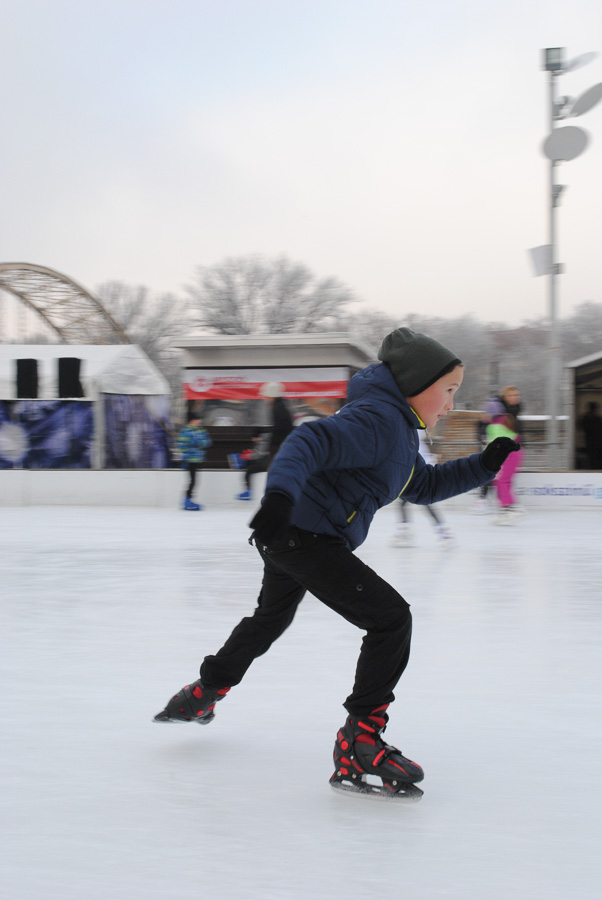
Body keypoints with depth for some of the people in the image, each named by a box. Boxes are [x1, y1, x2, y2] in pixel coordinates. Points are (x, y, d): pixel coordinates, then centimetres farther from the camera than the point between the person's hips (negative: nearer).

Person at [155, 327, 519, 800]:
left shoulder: (399, 429, 16)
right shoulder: (378, 419, -18)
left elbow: (426, 485, 25)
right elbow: (312, 441, -32)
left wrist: (484, 465, 15)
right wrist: (281, 493, -48)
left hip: (288, 536, 11)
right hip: (305, 535, -11)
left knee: (272, 617, 33)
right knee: (391, 617, -13)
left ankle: (202, 695, 52)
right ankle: (359, 745, -11)